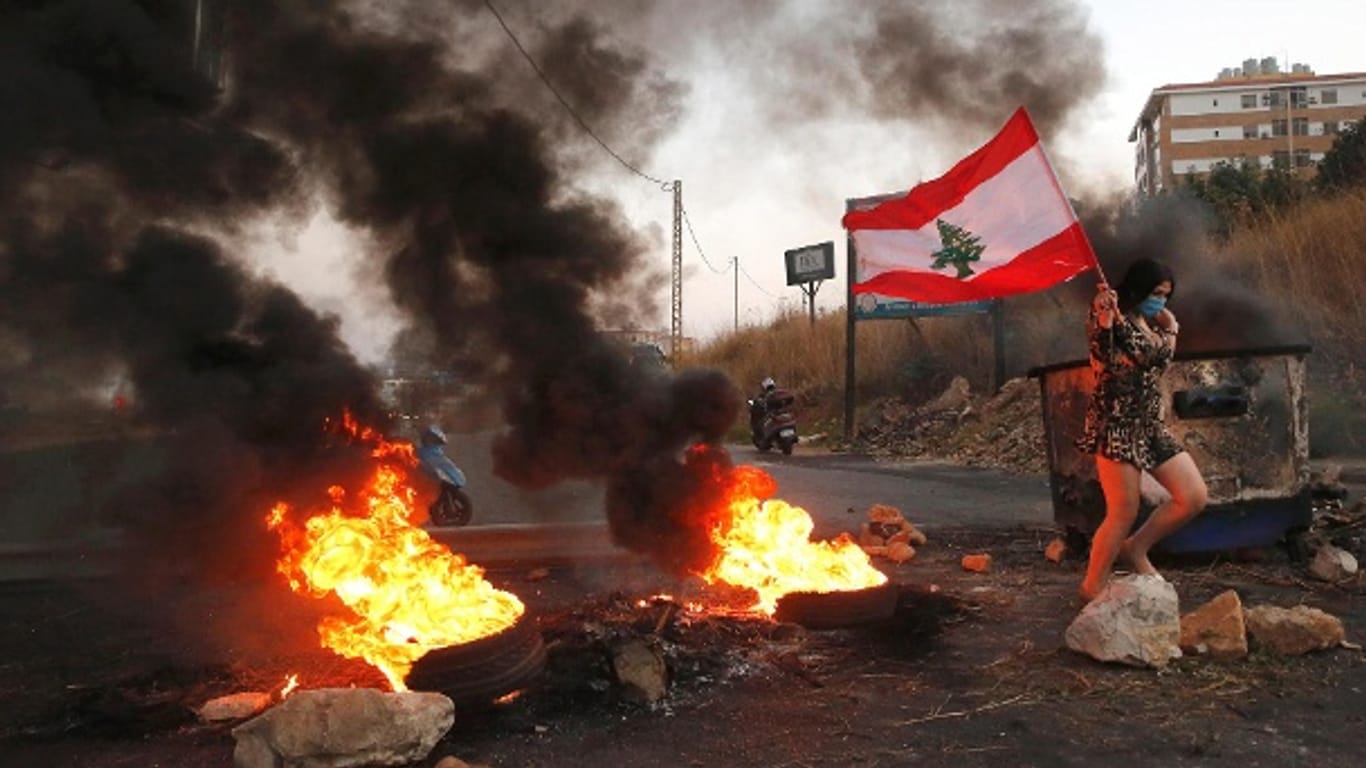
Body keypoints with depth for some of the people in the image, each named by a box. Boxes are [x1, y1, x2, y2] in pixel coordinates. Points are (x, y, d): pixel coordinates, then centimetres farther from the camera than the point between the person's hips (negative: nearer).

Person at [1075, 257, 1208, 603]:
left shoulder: (1150, 324, 15)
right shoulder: (1109, 315, -7)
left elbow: (1160, 363, 17)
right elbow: (1104, 360, -20)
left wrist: (1170, 329, 12)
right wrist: (1103, 320, -34)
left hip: (1149, 422, 8)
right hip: (1115, 422, -8)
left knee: (1195, 497, 1)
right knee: (1124, 514, -7)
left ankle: (1135, 548, 19)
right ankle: (1092, 587, 9)